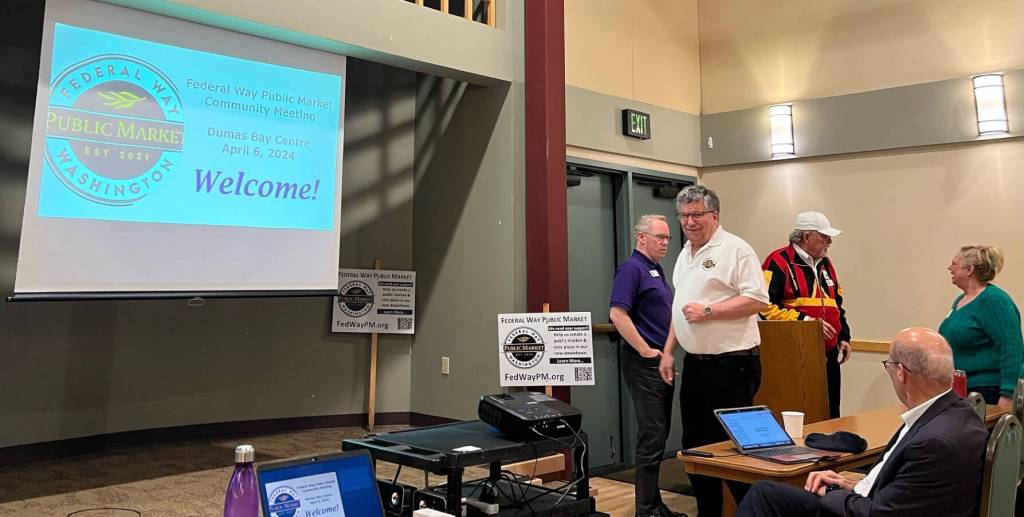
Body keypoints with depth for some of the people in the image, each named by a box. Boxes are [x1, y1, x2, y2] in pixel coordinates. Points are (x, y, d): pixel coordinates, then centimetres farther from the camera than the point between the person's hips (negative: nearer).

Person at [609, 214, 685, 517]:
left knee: (659, 434, 14)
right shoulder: (631, 268, -11)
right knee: (652, 436, -6)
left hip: (662, 362, 9)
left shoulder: (657, 271, 18)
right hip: (644, 363, -9)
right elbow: (617, 314, -22)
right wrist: (646, 351, -19)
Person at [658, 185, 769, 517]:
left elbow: (758, 300, -17)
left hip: (731, 365, -8)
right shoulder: (685, 255, 16)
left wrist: (709, 311, -20)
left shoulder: (735, 249, -10)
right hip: (694, 364, 9)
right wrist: (668, 351, 18)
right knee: (695, 444, 14)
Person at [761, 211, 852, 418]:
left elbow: (837, 304, 26)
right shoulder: (779, 262, -10)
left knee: (831, 414, 12)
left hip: (829, 354, 8)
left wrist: (843, 337, 18)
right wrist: (804, 320, -20)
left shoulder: (825, 263, 17)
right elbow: (766, 306, -19)